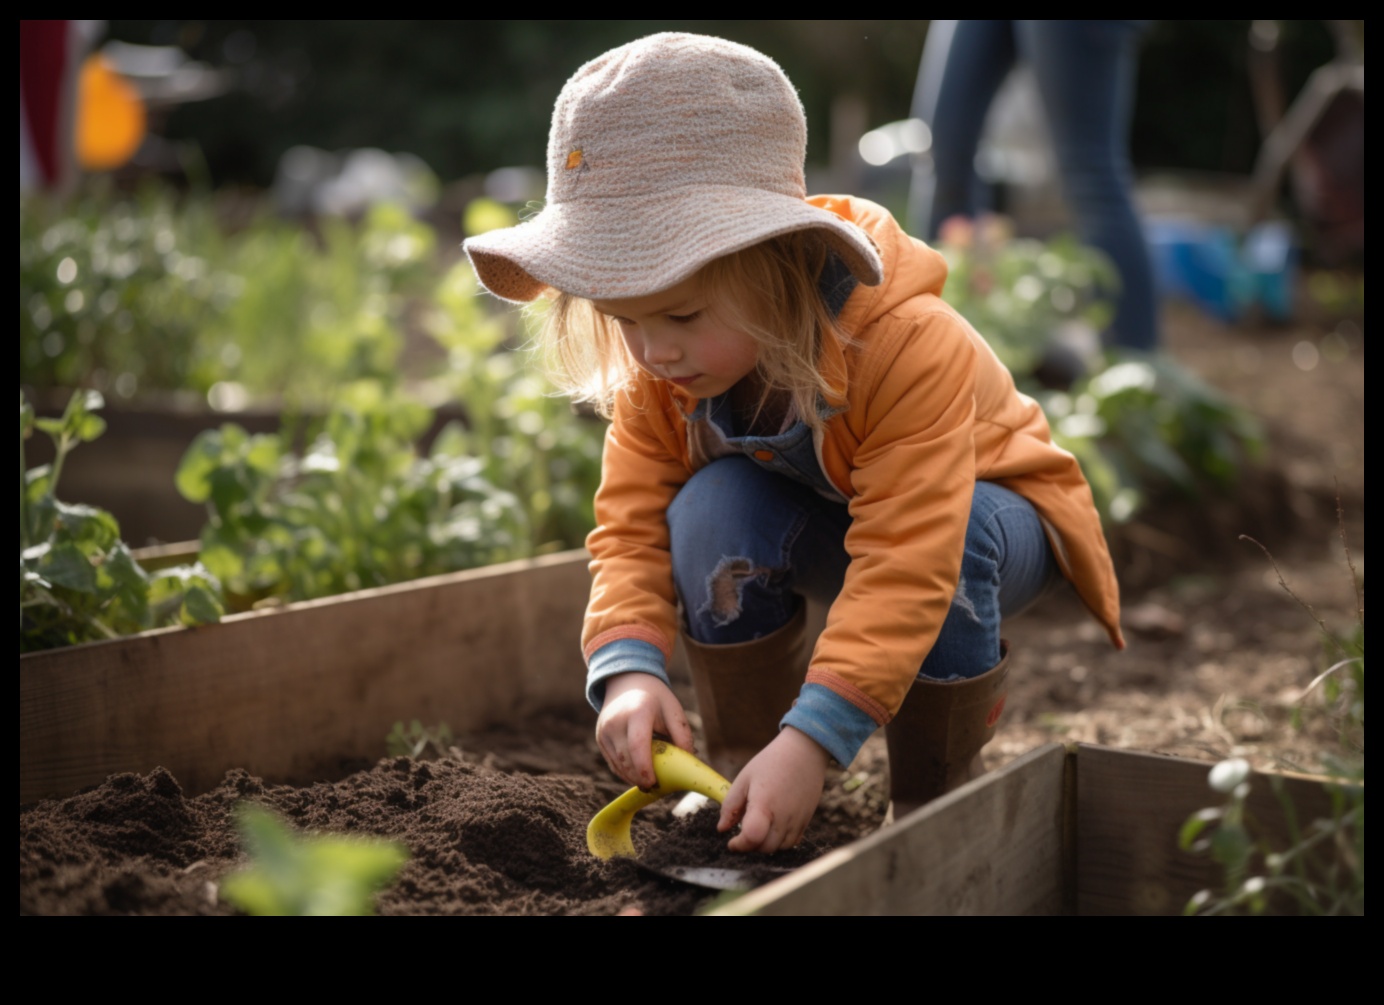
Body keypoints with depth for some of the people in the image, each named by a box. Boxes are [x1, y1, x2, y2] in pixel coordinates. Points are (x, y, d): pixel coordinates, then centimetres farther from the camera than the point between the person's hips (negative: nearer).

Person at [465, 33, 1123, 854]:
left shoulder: (908, 349, -39)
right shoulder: (658, 375, -21)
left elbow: (905, 566, -44)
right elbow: (632, 526, -18)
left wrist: (812, 739, -50)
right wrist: (630, 668, -38)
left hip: (983, 503, -3)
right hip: (815, 525, 4)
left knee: (950, 542, -39)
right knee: (711, 509, -29)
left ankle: (936, 801, -15)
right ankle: (744, 766, -11)